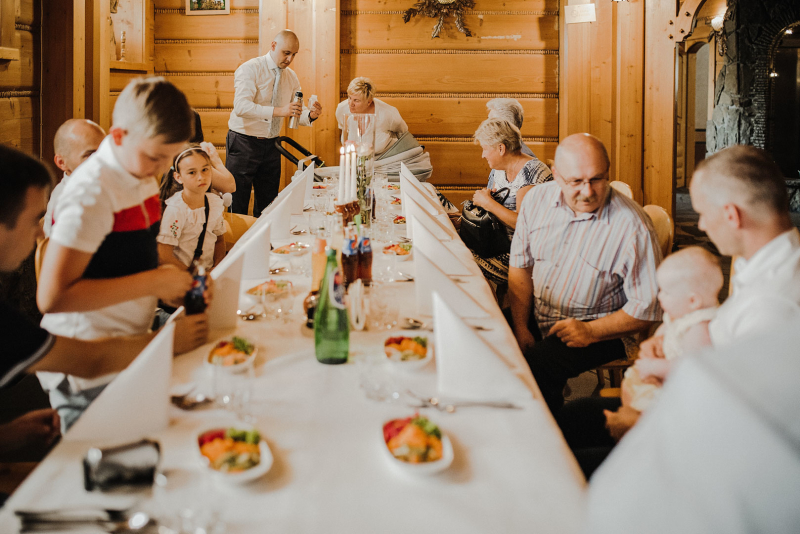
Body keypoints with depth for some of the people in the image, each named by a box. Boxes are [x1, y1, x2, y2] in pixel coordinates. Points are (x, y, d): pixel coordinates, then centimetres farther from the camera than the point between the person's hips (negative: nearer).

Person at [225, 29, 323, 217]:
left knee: (268, 205, 12)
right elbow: (241, 107, -26)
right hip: (244, 143, -6)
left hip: (271, 145, 6)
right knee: (237, 207, -6)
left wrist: (310, 115, -15)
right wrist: (278, 111, -36)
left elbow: (297, 112, 10)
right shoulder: (250, 69, -12)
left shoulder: (291, 77, 9)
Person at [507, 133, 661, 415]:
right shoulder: (537, 199, 0)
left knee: (536, 365, -31)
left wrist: (591, 332, -20)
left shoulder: (632, 225, -17)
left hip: (600, 331, -5)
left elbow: (648, 307, -13)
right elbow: (520, 267, 7)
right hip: (535, 319, 6)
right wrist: (520, 327, -4)